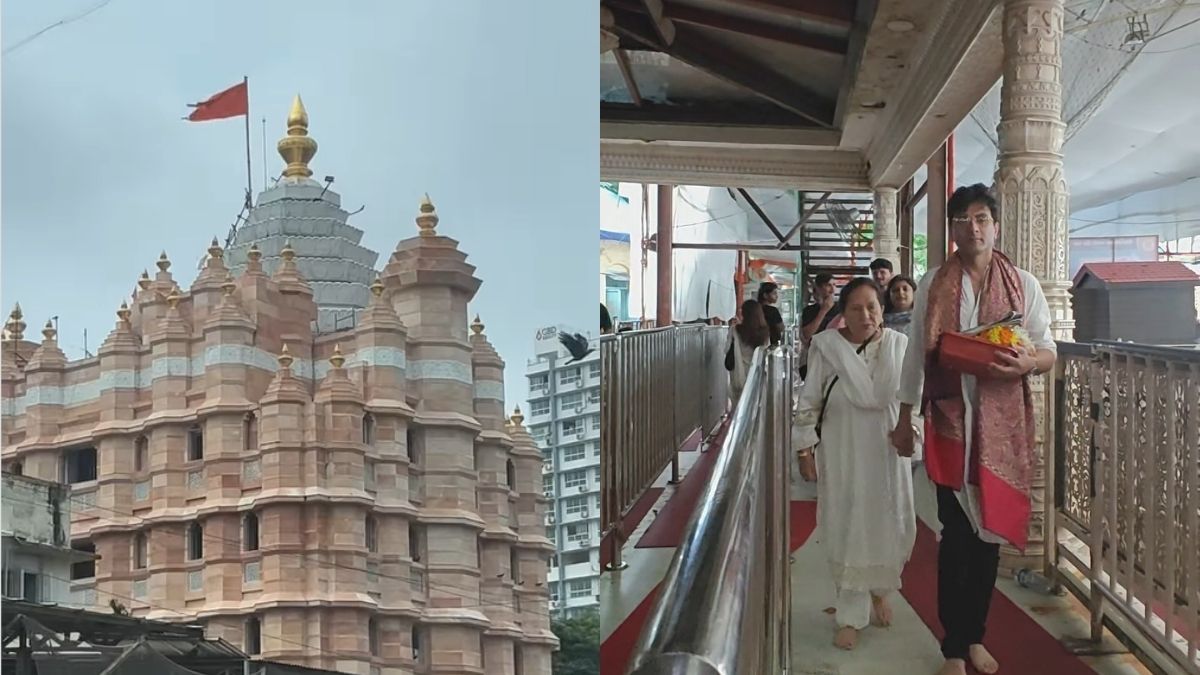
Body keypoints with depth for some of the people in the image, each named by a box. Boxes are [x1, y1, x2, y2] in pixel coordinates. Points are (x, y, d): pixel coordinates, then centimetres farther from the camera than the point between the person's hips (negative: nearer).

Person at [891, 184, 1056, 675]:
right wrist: (904, 419, 5)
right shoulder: (933, 285, 3)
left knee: (991, 527, 10)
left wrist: (1026, 363, -20)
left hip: (1002, 423, 1)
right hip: (951, 422, -1)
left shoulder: (1024, 284, 3)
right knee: (957, 531, 0)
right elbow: (916, 354, 5)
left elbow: (1049, 352, 4)